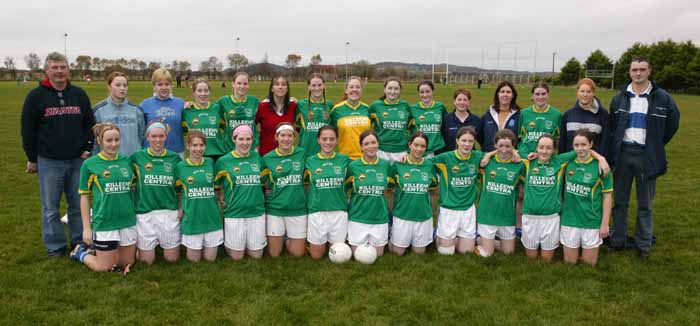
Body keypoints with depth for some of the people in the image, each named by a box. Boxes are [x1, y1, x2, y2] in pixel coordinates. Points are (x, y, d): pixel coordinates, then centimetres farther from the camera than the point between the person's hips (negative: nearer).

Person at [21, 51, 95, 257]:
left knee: (78, 205, 10)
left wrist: (88, 148, 3)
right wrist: (32, 158, 2)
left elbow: (90, 123, 13)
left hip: (77, 160, 2)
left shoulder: (79, 94, 7)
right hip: (49, 162, -2)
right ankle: (55, 248, 17)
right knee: (50, 208, 6)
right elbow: (28, 130, 1)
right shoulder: (36, 96, -1)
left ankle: (80, 243, 23)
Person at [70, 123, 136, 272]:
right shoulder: (90, 164, -7)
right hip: (105, 223, -4)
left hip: (128, 221, 4)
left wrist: (137, 214, 10)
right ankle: (81, 252, 32)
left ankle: (97, 249, 37)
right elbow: (84, 197, -2)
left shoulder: (126, 161, 4)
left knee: (127, 263, 14)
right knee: (104, 267, 4)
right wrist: (86, 227, -4)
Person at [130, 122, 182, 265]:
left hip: (169, 212, 1)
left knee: (172, 258, 8)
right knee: (146, 260, 6)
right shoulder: (137, 157, -1)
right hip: (145, 213, -1)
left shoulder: (174, 158, 4)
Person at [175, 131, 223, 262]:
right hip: (192, 218, -1)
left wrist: (219, 200, 0)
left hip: (212, 217, 2)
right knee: (194, 259, 10)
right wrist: (179, 209, -5)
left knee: (210, 258, 10)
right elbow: (177, 192, 6)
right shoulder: (180, 167, -3)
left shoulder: (210, 163, 2)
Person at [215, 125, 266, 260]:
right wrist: (221, 197, -6)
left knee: (256, 255, 10)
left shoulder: (257, 157, 4)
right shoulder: (224, 161, -5)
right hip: (234, 213, -3)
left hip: (257, 212, 3)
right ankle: (227, 241, 35)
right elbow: (216, 185, 6)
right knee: (237, 256, 6)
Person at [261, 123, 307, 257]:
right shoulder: (267, 158, -3)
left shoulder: (302, 154, 0)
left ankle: (288, 240, 37)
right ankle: (280, 238, 37)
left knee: (298, 253, 7)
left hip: (298, 209, 1)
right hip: (275, 210, -1)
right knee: (274, 253, 6)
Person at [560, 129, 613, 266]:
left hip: (592, 221, -2)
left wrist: (605, 223, -7)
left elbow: (607, 196, -5)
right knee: (570, 261, 11)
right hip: (569, 219, 2)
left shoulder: (600, 165, -9)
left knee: (589, 262, 11)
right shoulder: (568, 163, -1)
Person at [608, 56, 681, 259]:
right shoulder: (620, 98, 5)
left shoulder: (662, 98, -4)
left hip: (647, 156, -2)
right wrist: (616, 145, 8)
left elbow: (673, 123, 7)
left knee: (645, 204, 7)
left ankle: (644, 244, 19)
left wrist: (657, 144, 8)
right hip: (623, 153, 2)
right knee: (620, 201, 9)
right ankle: (617, 241, 21)